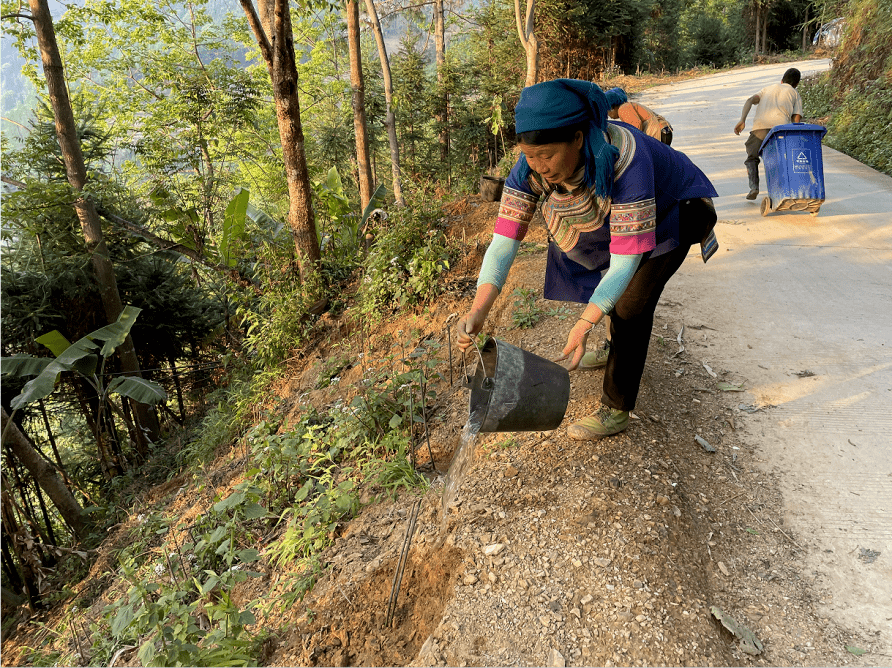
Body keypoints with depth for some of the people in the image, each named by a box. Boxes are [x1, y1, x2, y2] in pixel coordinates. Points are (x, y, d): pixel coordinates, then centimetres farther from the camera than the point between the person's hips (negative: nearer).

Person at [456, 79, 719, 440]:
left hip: (667, 212, -6)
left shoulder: (624, 160, -45)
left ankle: (616, 410, 2)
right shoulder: (531, 166, -30)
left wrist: (583, 325, -54)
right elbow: (504, 239, -33)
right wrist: (478, 310, -48)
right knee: (609, 292, 22)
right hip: (609, 214, 6)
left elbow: (625, 259, -44)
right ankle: (621, 351, 55)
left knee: (632, 304, -14)